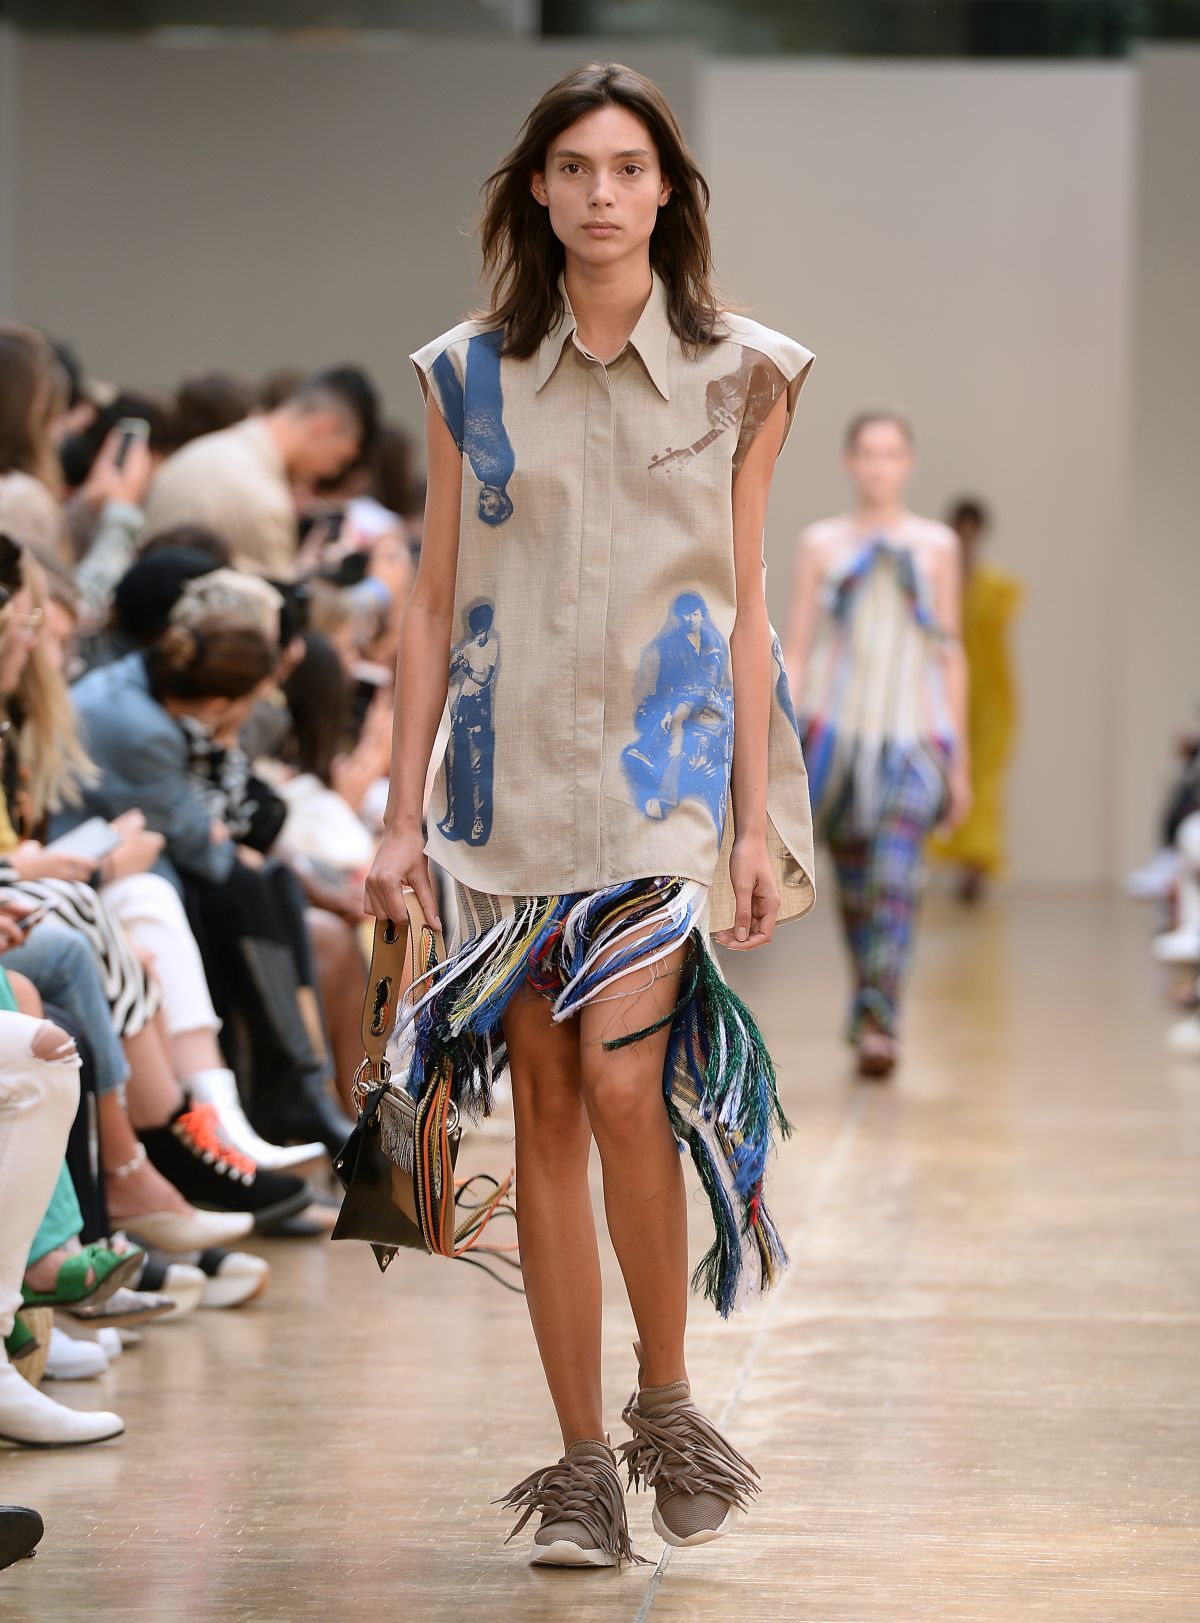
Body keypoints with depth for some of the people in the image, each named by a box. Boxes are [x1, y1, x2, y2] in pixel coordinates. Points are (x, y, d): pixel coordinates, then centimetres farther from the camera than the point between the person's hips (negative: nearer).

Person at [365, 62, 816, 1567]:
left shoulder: (735, 376, 5)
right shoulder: (470, 378, 7)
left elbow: (744, 605, 6)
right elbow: (432, 604, 9)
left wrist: (758, 817, 1)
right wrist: (403, 814, 5)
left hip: (668, 766, -2)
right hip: (514, 776, 2)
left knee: (624, 1087, -18)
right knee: (545, 1111, 2)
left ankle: (666, 1401, 3)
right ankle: (582, 1464, 8)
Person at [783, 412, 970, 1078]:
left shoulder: (936, 545, 9)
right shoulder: (821, 544, 6)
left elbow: (950, 654, 11)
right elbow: (796, 649, 5)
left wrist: (959, 759, 10)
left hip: (911, 733, -1)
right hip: (836, 727, 1)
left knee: (894, 880, -15)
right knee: (853, 885, 7)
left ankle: (878, 1025, -18)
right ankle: (867, 996, 26)